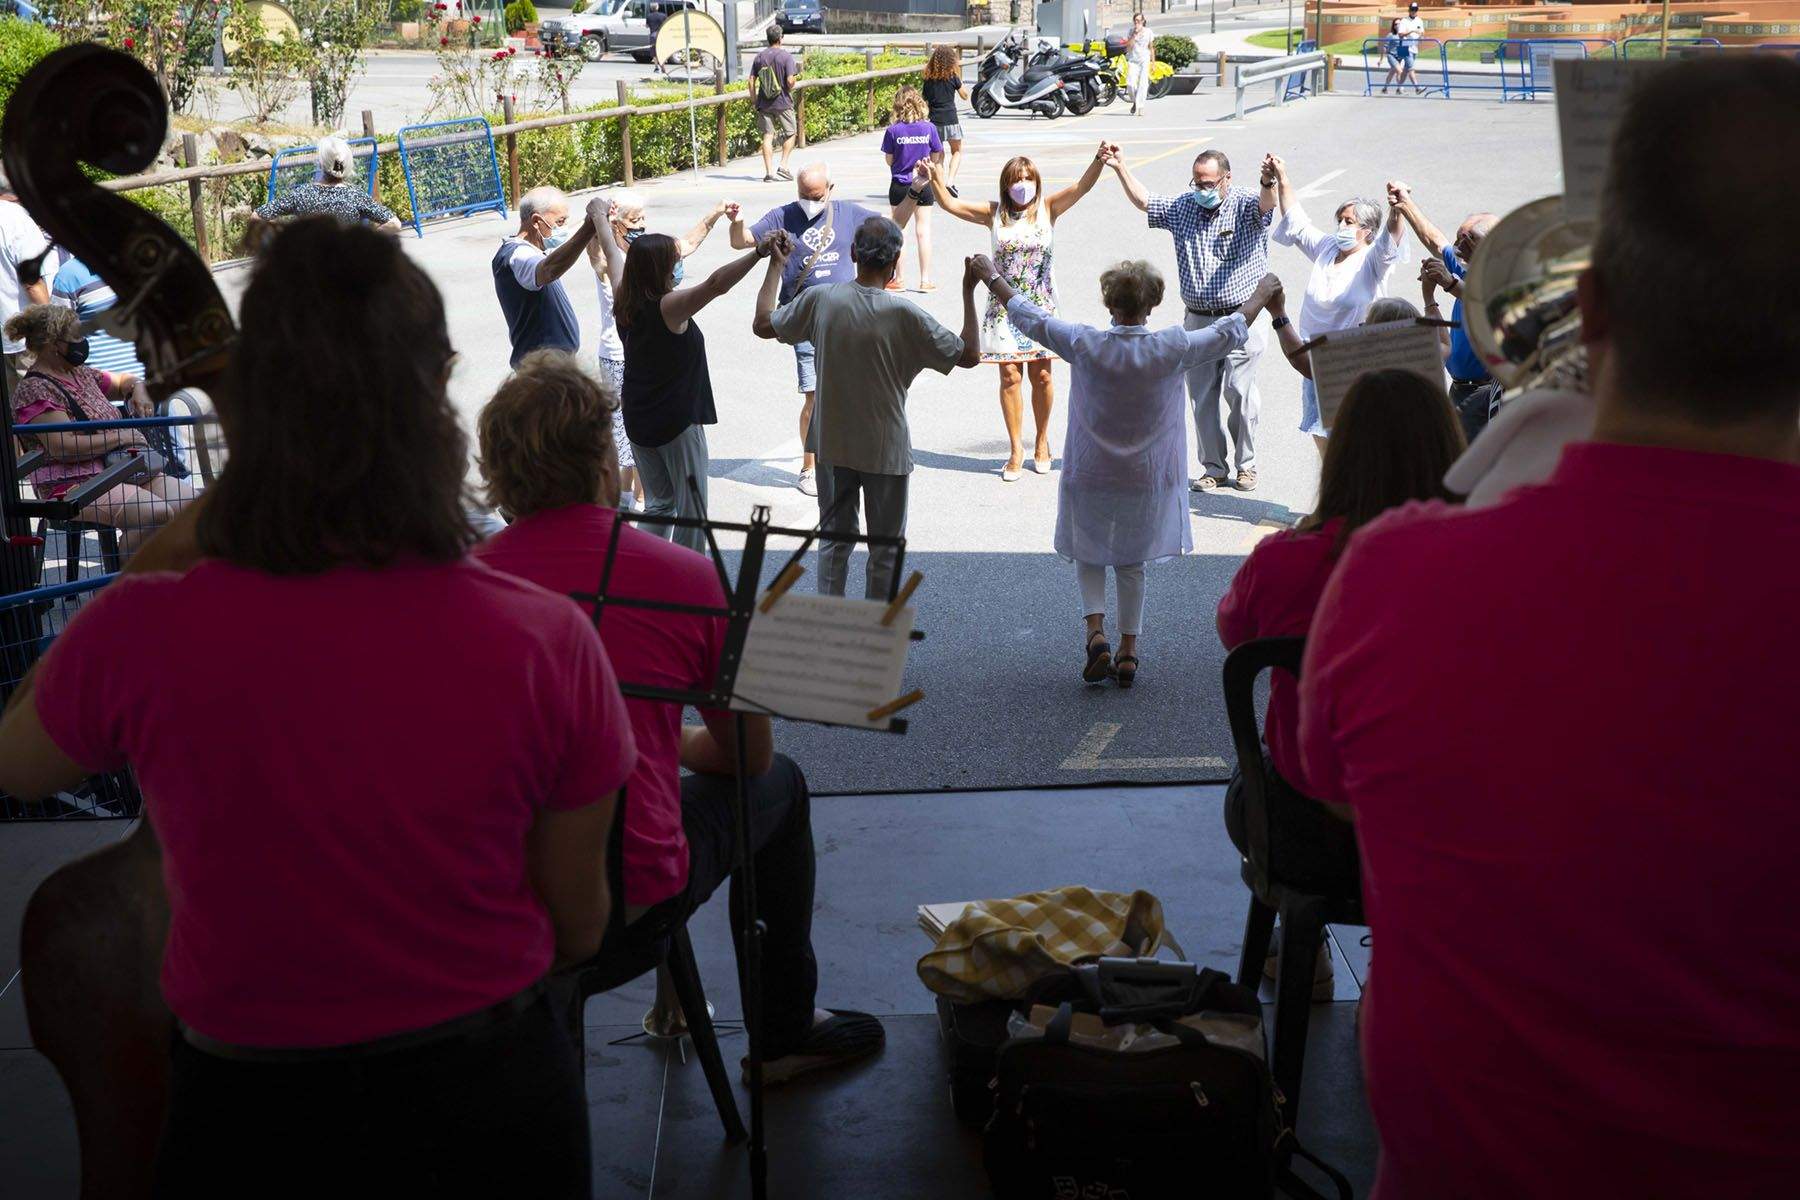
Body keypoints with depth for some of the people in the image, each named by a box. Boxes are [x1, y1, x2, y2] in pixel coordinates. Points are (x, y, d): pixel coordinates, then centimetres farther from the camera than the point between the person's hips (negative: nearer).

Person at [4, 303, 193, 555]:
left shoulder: (81, 374, 19)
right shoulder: (33, 391, -6)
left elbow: (123, 381, 39)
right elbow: (65, 447, -18)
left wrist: (137, 388, 14)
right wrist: (122, 437, -11)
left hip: (130, 468, 9)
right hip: (76, 484, -9)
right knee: (158, 514, -32)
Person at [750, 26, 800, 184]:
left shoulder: (759, 57, 5)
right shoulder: (786, 57, -8)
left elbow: (752, 80, 3)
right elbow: (790, 81, -16)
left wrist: (753, 99, 11)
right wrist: (790, 89, 6)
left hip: (764, 104, 3)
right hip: (783, 102, -3)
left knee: (767, 136, 4)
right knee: (791, 133, 13)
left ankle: (769, 172, 0)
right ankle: (783, 166, 3)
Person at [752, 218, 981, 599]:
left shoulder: (820, 301, -12)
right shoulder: (904, 314, -20)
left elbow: (763, 324, 5)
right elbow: (968, 355, -10)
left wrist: (776, 265, 14)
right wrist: (968, 293, -4)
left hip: (832, 446, 3)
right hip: (885, 450, -3)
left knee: (833, 536, 17)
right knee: (885, 547, 12)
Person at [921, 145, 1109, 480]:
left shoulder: (1048, 209, -2)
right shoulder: (994, 213, 0)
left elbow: (1081, 187, -16)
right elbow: (950, 203, -2)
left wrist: (1098, 161, -34)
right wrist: (935, 181, -21)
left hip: (1040, 307, 0)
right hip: (1004, 306, 0)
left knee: (1041, 376, 5)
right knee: (1010, 376, -2)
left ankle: (1042, 441, 24)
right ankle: (1016, 449, 6)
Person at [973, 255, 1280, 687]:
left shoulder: (1085, 345, -19)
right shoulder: (1174, 348, -16)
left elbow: (1028, 316, -5)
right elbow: (1230, 332, 0)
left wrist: (991, 277, 10)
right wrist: (1262, 295, 19)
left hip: (1090, 475, -1)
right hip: (1148, 476, 1)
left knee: (1088, 556, 18)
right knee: (1131, 563, 17)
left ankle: (1096, 632, -2)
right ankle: (1128, 652, 20)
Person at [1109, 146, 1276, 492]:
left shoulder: (1245, 205, -6)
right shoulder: (1183, 207, 9)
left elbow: (1266, 205, -27)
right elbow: (1143, 201, 17)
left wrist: (1269, 183, -50)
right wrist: (1121, 169, 5)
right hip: (1198, 319, 5)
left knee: (1240, 393, -3)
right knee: (1202, 396, 6)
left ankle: (1246, 464, 13)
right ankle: (1214, 467, 16)